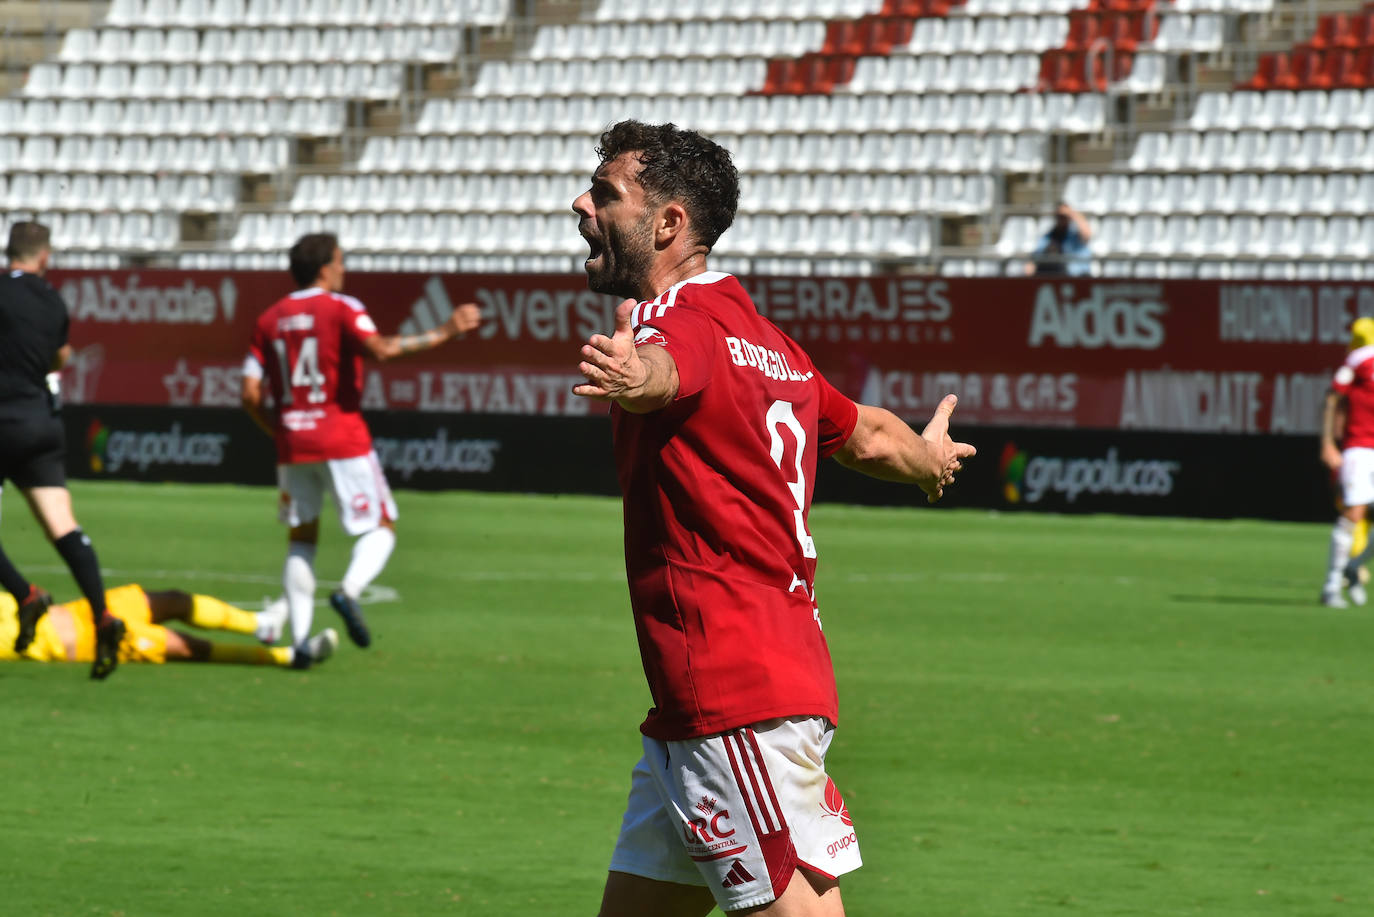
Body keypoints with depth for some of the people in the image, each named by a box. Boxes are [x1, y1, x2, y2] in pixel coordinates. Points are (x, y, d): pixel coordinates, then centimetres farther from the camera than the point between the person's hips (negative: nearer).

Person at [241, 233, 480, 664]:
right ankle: (349, 590, -22)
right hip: (342, 442, -5)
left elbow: (250, 394, 4)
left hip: (291, 446, 5)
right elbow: (379, 349, -23)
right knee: (380, 528, 6)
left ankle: (300, 637, 4)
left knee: (301, 537, 14)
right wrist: (445, 333, -20)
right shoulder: (341, 308, -4)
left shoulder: (269, 320, 10)